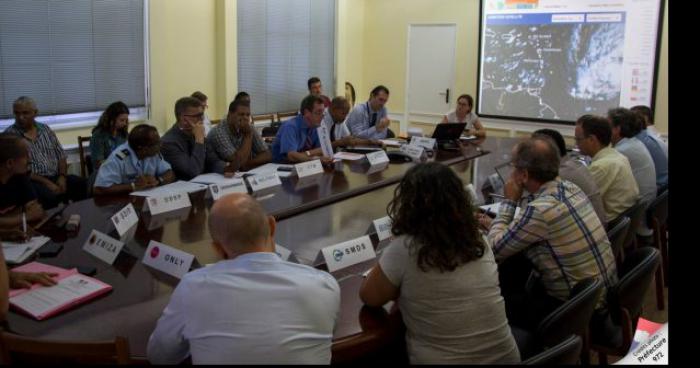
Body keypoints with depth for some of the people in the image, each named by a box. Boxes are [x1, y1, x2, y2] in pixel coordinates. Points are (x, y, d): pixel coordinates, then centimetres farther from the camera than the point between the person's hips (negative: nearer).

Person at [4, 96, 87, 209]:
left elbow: (61, 155, 15)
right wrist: (46, 182, -16)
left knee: (85, 186, -20)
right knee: (50, 196, -36)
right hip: (32, 181, -5)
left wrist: (62, 176, -4)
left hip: (56, 177, 5)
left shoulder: (45, 129, 13)